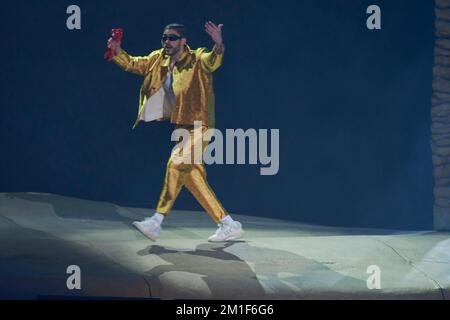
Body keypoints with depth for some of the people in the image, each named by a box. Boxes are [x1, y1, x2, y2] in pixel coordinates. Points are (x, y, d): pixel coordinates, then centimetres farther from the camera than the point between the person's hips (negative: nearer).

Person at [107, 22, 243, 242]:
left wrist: (218, 46, -52)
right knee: (192, 176, 7)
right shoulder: (159, 59, 9)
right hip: (182, 128, 8)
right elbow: (134, 64, 14)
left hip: (197, 127, -8)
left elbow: (212, 61, -30)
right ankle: (229, 225, 12)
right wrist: (118, 53, -6)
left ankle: (157, 222, -17)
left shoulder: (197, 60, -10)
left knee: (177, 164, -21)